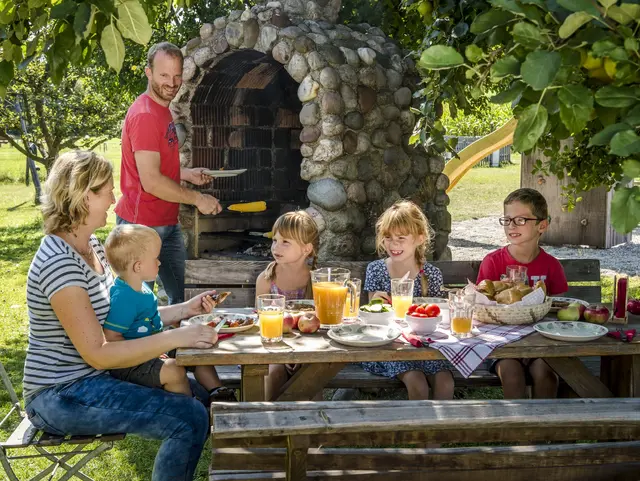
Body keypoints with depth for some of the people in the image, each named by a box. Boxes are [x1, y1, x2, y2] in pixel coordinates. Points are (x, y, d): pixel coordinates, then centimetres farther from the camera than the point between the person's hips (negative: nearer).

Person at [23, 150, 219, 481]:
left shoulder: (91, 244, 7)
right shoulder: (58, 261, -24)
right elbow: (97, 353, -25)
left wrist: (184, 310, 0)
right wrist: (176, 338, -26)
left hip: (91, 375, 10)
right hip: (60, 395, -10)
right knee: (190, 420, -19)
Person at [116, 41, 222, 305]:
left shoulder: (162, 110, 14)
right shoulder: (145, 115, -18)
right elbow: (151, 182, -24)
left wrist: (187, 174, 8)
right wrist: (197, 199, -14)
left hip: (167, 223, 10)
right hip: (143, 224, -10)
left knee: (182, 298, 16)